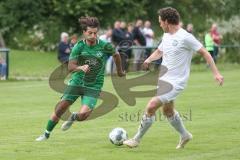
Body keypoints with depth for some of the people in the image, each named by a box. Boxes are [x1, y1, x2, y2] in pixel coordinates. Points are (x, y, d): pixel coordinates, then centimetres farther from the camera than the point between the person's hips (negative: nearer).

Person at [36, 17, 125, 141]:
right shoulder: (79, 46, -10)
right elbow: (70, 67, -16)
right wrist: (81, 68, -36)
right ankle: (46, 134, 16)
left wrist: (119, 71, 24)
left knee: (83, 115, -19)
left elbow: (116, 55, 10)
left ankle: (73, 117, 19)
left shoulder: (105, 46, -11)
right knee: (60, 108, -6)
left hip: (94, 86, -1)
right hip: (76, 82, 1)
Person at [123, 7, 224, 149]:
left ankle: (137, 140, -2)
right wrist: (148, 60, 0)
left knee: (151, 107, -14)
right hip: (164, 79, 9)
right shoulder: (166, 36, 7)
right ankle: (184, 135, 43)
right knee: (168, 110, 22)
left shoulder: (185, 37, -18)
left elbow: (204, 53, -14)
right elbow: (159, 51, 23)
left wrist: (216, 73, -17)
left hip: (176, 83, -9)